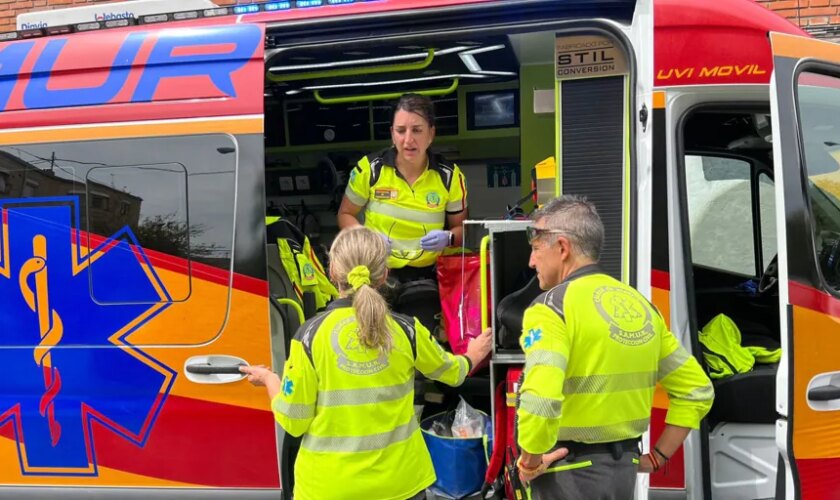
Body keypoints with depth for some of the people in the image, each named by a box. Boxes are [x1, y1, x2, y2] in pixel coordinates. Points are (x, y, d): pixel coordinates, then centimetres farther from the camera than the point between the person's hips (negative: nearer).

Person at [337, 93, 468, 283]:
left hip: (427, 275, 1)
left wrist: (447, 238, -13)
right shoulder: (370, 168, -4)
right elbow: (345, 214, 8)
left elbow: (461, 228, 10)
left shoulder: (449, 175, -2)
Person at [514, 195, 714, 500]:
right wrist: (656, 457, 14)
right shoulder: (640, 304, 9)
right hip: (624, 469, 7)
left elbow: (540, 399, -30)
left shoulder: (552, 306, -14)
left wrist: (530, 463, -14)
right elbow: (697, 390, 13)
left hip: (569, 473, -7)